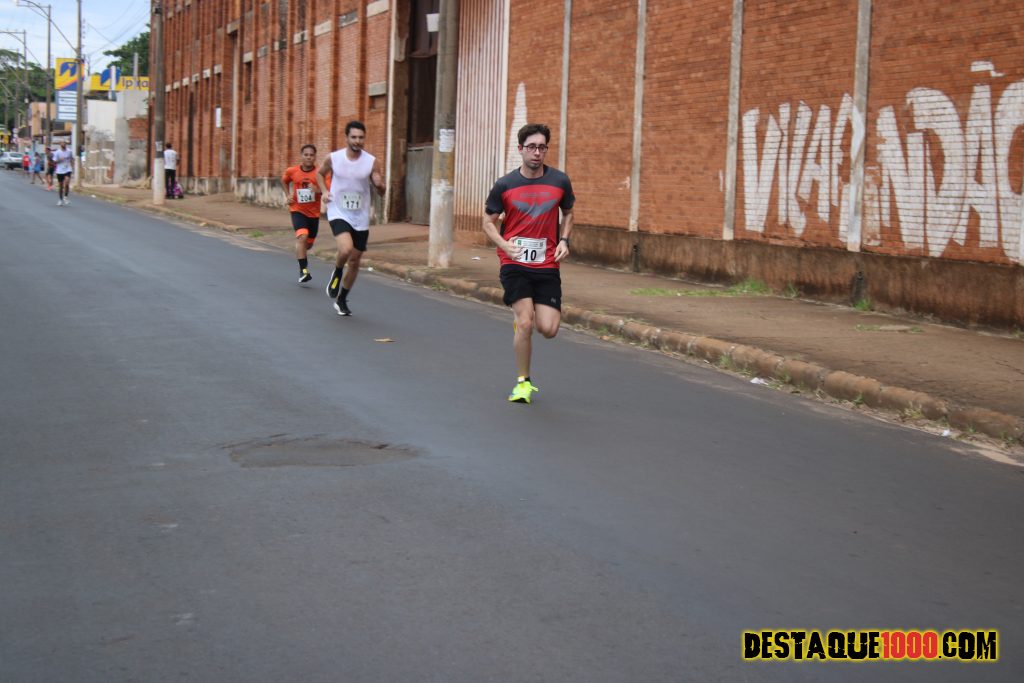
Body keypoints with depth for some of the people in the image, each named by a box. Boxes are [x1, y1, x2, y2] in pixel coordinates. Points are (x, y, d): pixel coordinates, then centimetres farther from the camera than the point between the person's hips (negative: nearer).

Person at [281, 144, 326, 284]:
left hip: (314, 213, 2)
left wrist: (319, 190, -34)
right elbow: (284, 181, 19)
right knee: (302, 236, -25)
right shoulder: (292, 171, -3)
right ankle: (303, 270, -24)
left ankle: (300, 253, 51)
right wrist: (288, 195, 6)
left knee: (309, 243, 14)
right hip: (298, 211, -1)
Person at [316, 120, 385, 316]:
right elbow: (320, 173, 15)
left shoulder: (372, 162, -5)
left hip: (360, 218, 2)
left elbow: (381, 191, 0)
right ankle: (337, 273, 5)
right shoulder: (333, 158, -5)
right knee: (346, 249, -28)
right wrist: (324, 191, -3)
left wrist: (379, 184, -24)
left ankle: (342, 300, 29)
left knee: (354, 261, 9)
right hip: (338, 213, -2)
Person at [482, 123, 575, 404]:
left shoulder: (560, 181, 1)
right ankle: (523, 382, 6)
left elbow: (568, 213, 18)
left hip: (547, 266, 2)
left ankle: (522, 318, 32)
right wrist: (504, 244, -13)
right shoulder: (504, 185, -3)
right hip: (514, 264, -2)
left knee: (548, 329, -5)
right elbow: (488, 221, 6)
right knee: (525, 323, -13)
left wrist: (564, 241, 1)